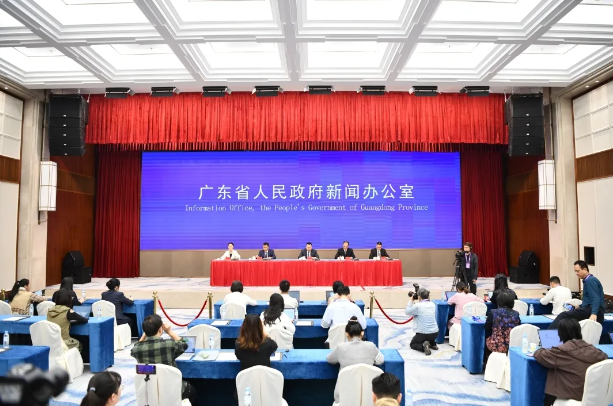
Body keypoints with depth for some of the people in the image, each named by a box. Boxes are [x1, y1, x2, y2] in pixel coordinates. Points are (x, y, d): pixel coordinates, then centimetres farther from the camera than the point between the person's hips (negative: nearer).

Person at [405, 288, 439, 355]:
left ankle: (423, 346, -9)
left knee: (412, 344, 20)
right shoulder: (432, 305, 2)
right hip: (435, 333, 6)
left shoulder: (417, 306, -16)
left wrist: (411, 300, 4)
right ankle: (433, 344, 22)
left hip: (423, 334, -6)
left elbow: (407, 312, -1)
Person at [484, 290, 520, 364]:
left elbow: (487, 330, -2)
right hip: (512, 347, 3)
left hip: (496, 346, -3)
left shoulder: (493, 313, -10)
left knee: (486, 339, 28)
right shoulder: (516, 314, -2)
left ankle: (486, 362, 35)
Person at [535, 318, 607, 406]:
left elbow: (539, 355, -11)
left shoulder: (562, 351, -21)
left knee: (548, 395, 22)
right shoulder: (592, 349, -4)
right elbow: (605, 357, 16)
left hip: (571, 395, -6)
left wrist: (541, 350, 12)